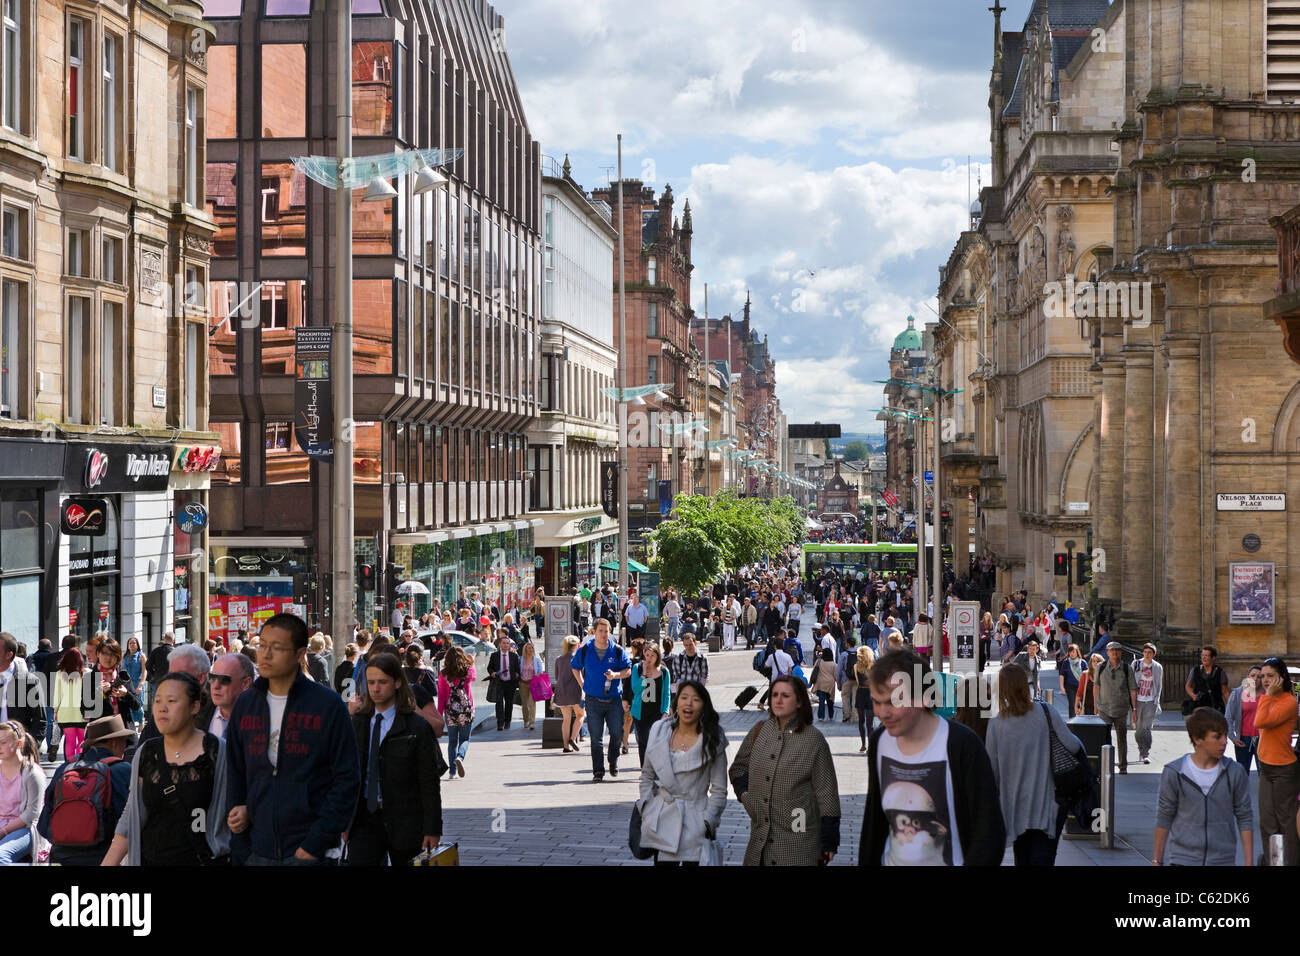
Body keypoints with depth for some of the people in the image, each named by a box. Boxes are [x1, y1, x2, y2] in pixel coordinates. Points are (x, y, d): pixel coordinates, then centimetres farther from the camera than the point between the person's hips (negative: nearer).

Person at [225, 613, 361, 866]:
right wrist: (241, 850, 5)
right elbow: (235, 776, 13)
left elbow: (348, 779, -6)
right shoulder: (245, 704, 9)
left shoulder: (327, 704, -4)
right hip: (257, 852, 4)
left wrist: (314, 845, -12)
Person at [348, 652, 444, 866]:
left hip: (405, 823, -3)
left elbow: (429, 784, -6)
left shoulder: (417, 727, -5)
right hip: (365, 818, 3)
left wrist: (432, 831, -9)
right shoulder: (357, 723, 9)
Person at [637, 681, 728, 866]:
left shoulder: (712, 741, -4)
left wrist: (708, 822, -7)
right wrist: (645, 808, 7)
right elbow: (647, 775, 15)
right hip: (661, 820, 3)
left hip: (694, 823, -3)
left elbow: (719, 790, 0)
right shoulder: (659, 731, 4)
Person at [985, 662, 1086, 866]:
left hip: (1015, 806, 2)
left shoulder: (995, 725, -4)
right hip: (1048, 803, -2)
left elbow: (992, 770, 1)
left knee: (1022, 859, 16)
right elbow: (1072, 745, -11)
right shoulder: (1046, 713, -9)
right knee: (1042, 858, -2)